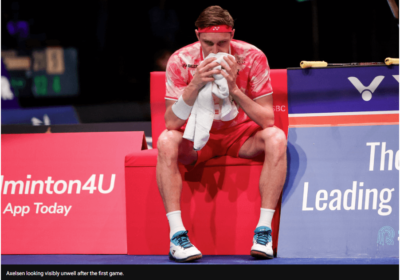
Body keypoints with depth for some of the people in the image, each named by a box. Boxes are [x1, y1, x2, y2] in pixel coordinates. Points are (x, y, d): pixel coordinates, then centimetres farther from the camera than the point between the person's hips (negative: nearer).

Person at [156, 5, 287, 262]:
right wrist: (194, 86, -35)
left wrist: (234, 89, -31)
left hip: (241, 134, 0)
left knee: (276, 138, -30)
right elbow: (171, 122, -20)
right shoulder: (181, 61, -16)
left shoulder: (252, 58, -16)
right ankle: (177, 235, -31)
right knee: (166, 141, -32)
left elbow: (267, 120, -17)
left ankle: (264, 230, -27)